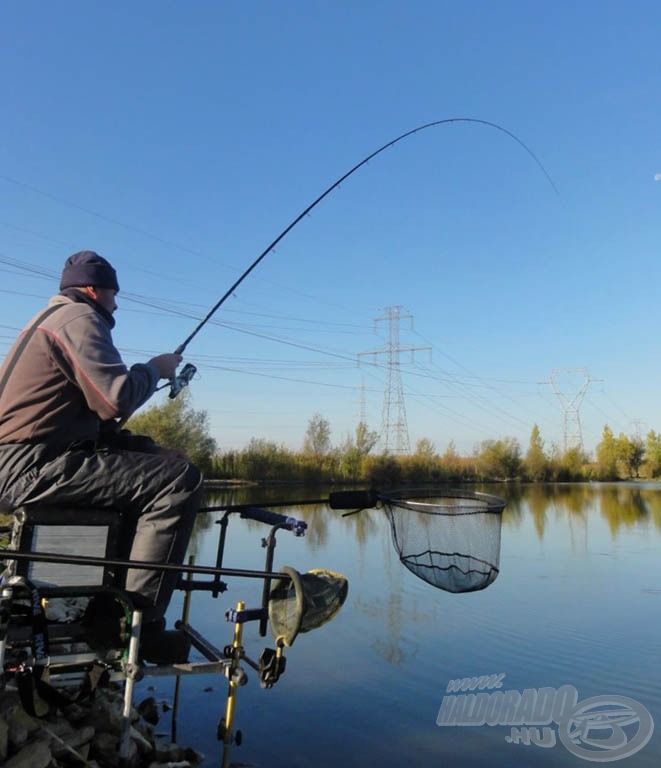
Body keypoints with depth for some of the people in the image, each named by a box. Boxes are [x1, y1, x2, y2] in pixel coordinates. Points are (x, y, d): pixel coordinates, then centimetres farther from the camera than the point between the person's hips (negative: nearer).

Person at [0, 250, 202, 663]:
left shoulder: (52, 318, 26)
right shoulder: (78, 318, -7)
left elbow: (93, 406, 22)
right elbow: (118, 400, -19)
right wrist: (154, 369, -1)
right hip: (34, 467, -11)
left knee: (154, 457, 17)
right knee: (180, 480, -19)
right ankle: (137, 621, -16)